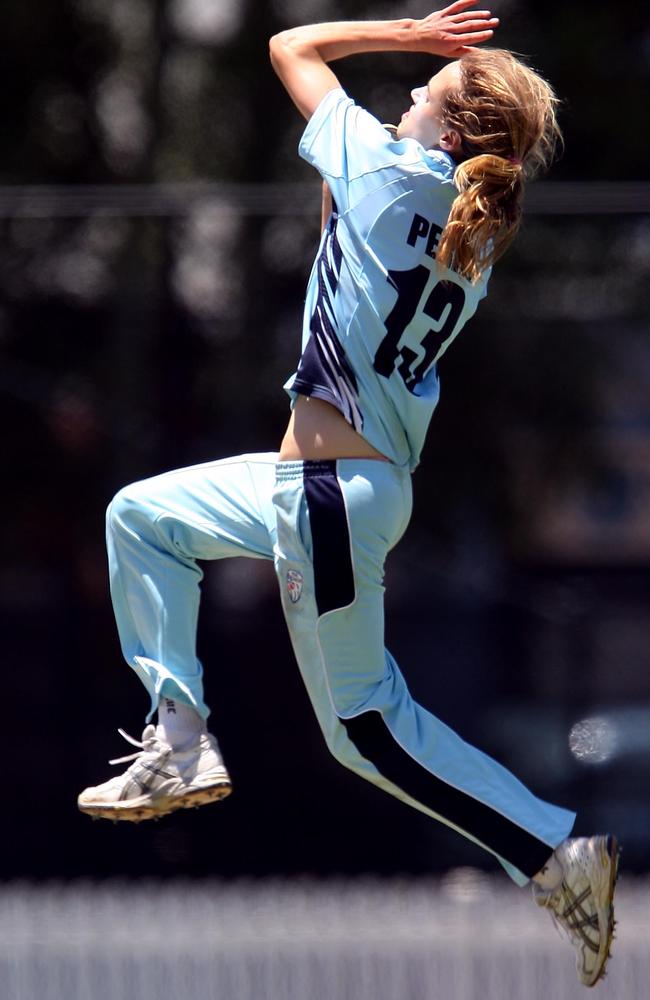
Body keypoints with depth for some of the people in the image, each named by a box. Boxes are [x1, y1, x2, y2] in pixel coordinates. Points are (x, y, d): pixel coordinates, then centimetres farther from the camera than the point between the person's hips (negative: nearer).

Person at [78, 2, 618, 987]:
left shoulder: (390, 166, -15)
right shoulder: (475, 248, 5)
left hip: (332, 497, -9)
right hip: (373, 483, 9)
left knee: (367, 725, 1)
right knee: (140, 515, 23)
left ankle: (560, 854, 2)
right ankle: (180, 743, 20)